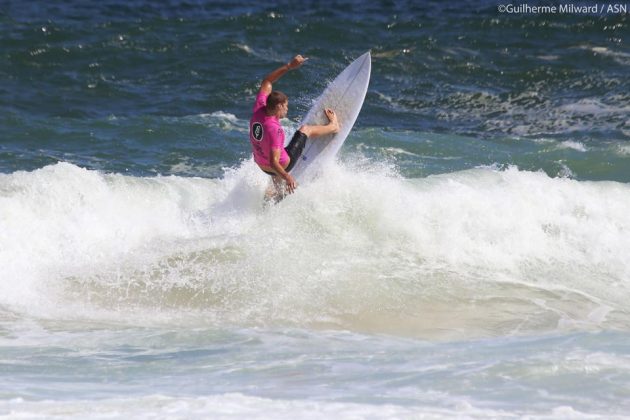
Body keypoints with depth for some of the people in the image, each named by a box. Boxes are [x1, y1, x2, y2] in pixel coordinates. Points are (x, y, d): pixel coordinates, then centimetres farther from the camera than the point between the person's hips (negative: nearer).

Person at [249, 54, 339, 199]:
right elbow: (274, 163, -43)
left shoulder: (258, 110, -20)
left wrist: (289, 66, -9)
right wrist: (287, 177, -57)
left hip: (262, 165, 5)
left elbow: (267, 82, -7)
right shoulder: (274, 130, -40)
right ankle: (333, 126, 39)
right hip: (282, 166, -5)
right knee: (305, 129, 13)